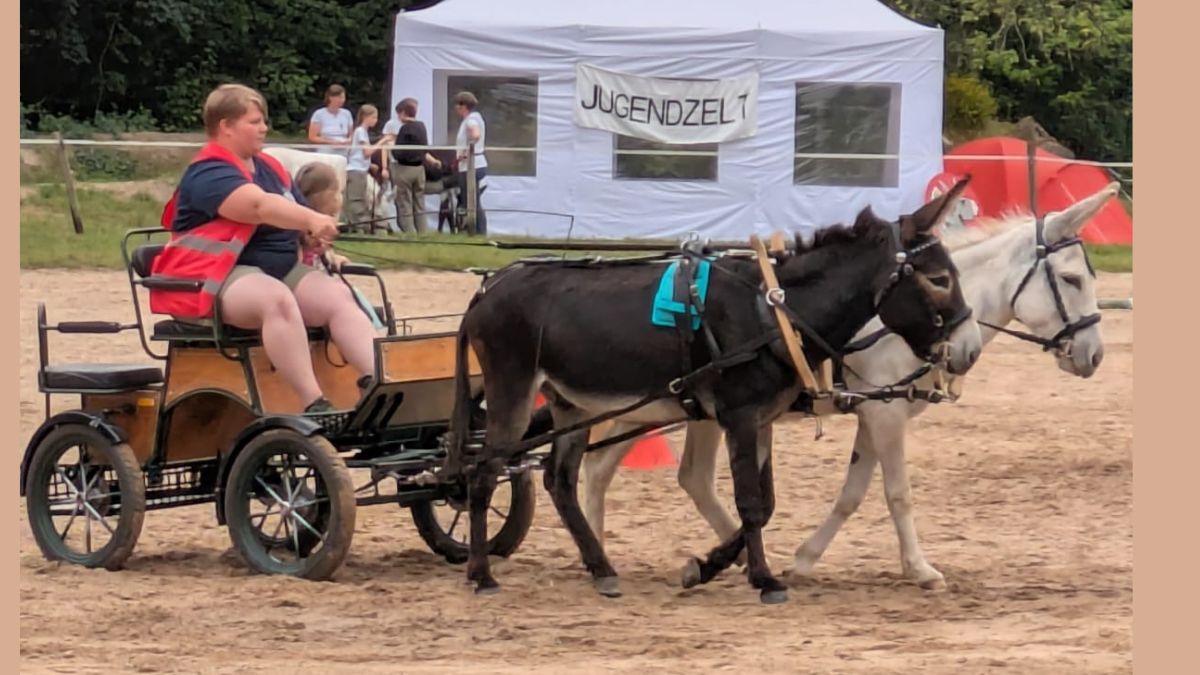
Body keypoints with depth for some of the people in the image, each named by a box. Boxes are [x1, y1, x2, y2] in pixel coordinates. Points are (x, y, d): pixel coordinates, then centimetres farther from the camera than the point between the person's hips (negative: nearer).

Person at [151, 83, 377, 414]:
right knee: (276, 299, -37)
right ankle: (314, 405, -46)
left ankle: (378, 383, -35)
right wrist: (313, 219, -40)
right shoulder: (208, 173, -10)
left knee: (337, 296, -17)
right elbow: (259, 206, -27)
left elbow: (294, 214, 27)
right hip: (220, 275, -9)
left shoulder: (270, 169, 20)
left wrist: (317, 237, 5)